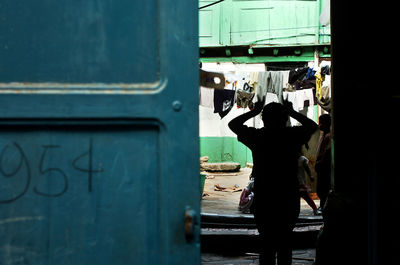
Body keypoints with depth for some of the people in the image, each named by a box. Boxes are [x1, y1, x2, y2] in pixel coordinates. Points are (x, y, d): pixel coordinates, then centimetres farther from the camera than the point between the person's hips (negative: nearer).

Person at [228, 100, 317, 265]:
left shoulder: (256, 136, -4)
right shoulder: (293, 135, -4)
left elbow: (233, 124, 10)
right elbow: (312, 126, 14)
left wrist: (254, 111, 13)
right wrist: (292, 112, 15)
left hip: (263, 200, -1)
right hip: (289, 200, 1)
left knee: (267, 244, 5)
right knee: (285, 242, 11)